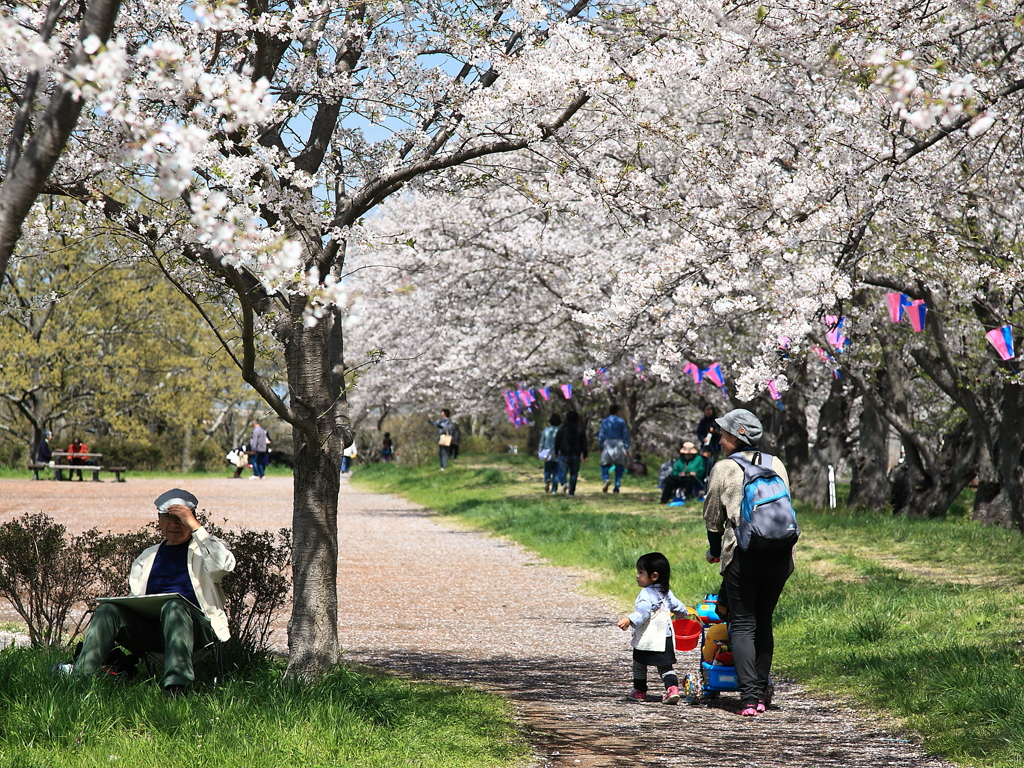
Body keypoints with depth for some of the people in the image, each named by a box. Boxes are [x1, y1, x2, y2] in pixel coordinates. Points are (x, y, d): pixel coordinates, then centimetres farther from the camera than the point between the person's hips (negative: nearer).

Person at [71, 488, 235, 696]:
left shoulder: (206, 548, 16)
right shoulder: (147, 557, 27)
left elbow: (224, 566, -8)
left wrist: (194, 526, -9)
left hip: (196, 627, -4)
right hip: (150, 628, 4)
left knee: (174, 606, -37)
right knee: (109, 610, -21)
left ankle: (177, 685, -53)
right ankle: (79, 676, -33)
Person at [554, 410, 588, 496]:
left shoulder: (562, 428, -1)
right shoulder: (580, 429, 5)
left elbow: (557, 441, 1)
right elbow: (584, 443, 6)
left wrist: (556, 452, 12)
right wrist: (584, 455, 10)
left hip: (564, 454, -2)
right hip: (576, 455, 2)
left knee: (562, 472, 1)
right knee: (574, 473, 8)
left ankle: (564, 483, -29)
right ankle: (571, 491, 7)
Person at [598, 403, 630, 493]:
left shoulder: (604, 421, 2)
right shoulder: (621, 422, 1)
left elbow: (601, 436, 0)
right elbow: (625, 435, 0)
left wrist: (599, 447, 8)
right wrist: (627, 449, 2)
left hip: (608, 444, 0)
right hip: (619, 445, 0)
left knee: (605, 465, 7)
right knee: (619, 467, 7)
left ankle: (606, 479, -23)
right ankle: (616, 487, 1)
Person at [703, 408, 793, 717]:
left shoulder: (723, 468, 3)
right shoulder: (776, 464, 13)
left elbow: (712, 517, 9)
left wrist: (714, 551, 25)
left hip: (742, 553, -4)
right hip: (780, 553, 4)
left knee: (743, 625, 1)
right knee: (763, 622, 15)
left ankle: (749, 697, -10)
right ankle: (761, 694, 14)